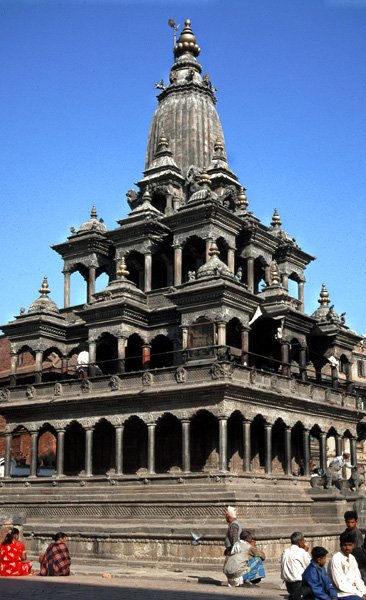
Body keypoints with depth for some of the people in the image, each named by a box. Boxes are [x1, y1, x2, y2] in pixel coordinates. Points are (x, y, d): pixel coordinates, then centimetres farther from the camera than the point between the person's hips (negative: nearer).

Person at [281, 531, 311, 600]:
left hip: (288, 582, 7)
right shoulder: (301, 552, -12)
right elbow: (309, 566, -3)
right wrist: (306, 552, 3)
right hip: (298, 583, -7)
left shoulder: (285, 552, 9)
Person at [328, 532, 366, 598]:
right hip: (342, 595, -8)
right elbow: (341, 585, -19)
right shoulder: (336, 559, -17)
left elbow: (357, 578, 9)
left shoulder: (352, 558, 7)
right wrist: (360, 594, -17)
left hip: (353, 591, 8)